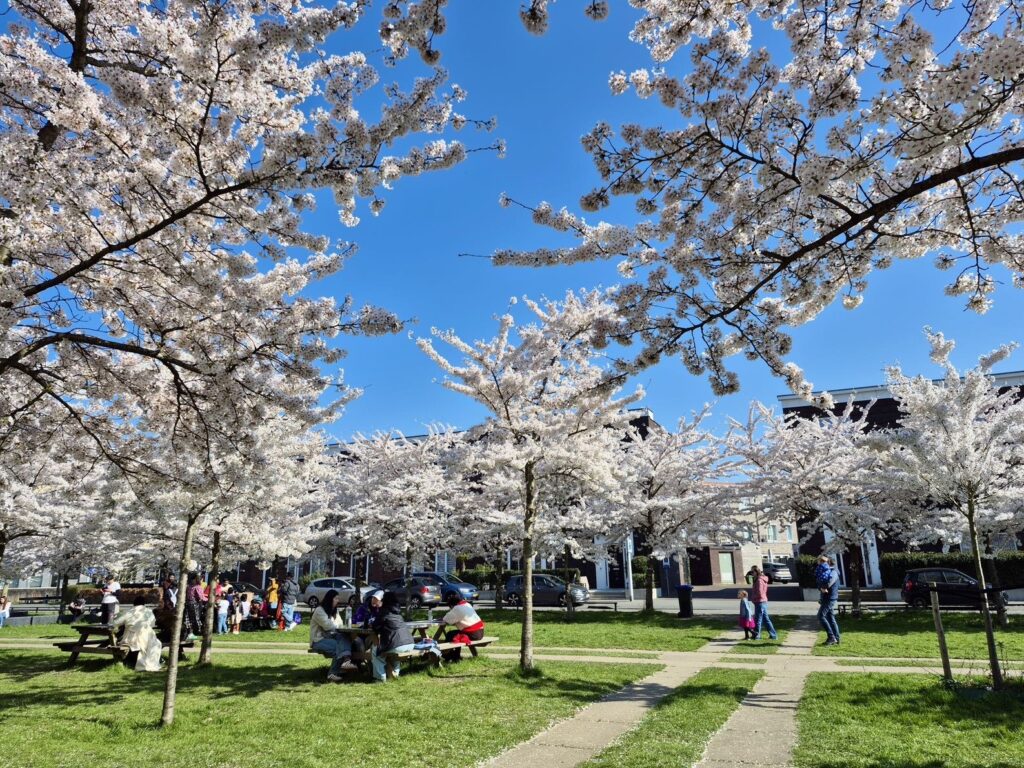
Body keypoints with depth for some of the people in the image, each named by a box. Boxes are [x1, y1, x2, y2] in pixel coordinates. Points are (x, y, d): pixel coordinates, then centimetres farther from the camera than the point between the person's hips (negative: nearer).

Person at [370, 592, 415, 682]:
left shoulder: (384, 611, 0)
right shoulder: (397, 612, 19)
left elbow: (375, 627, 5)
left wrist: (372, 625, 25)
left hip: (398, 646, -7)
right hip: (410, 644, 7)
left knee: (375, 650, 18)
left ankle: (381, 677, 14)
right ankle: (395, 673, 32)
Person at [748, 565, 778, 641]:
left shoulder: (759, 580, -17)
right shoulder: (762, 579, 13)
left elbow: (759, 593, -22)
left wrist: (752, 598, -7)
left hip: (760, 603, -9)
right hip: (764, 602, 9)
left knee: (758, 620, 2)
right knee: (766, 620, 14)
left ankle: (756, 635, 12)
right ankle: (773, 635, 17)